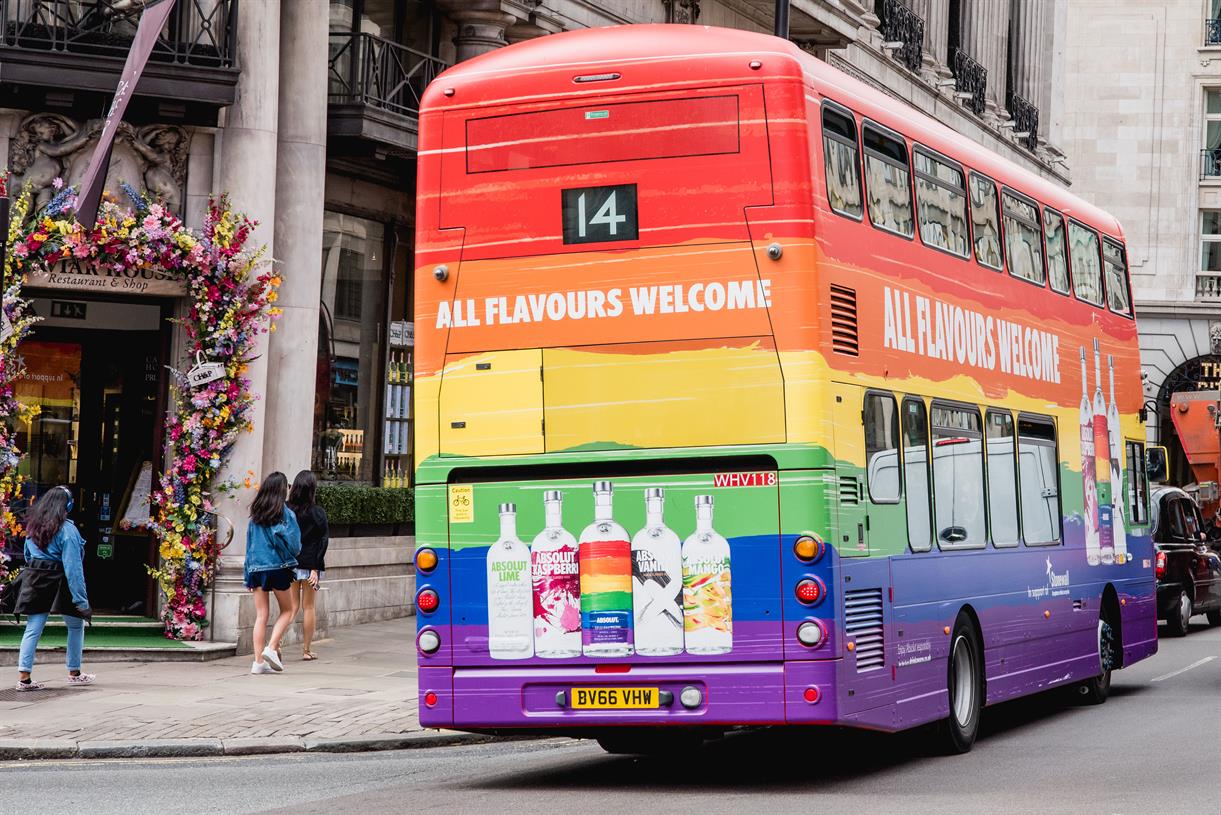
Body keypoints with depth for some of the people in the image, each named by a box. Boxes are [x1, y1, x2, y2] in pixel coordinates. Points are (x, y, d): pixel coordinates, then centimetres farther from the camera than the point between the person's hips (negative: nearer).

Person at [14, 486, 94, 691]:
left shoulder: (33, 526, 7)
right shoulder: (66, 529, -14)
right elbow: (73, 565, -17)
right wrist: (81, 599, -17)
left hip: (34, 581, 5)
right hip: (59, 582, -5)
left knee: (33, 630, 4)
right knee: (76, 626, 15)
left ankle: (24, 677, -5)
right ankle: (74, 674, 21)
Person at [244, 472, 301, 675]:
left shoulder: (256, 515, 8)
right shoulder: (286, 514, -7)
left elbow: (249, 544, 9)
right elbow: (294, 544, -10)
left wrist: (249, 576, 13)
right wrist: (290, 558, 13)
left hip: (256, 567, 4)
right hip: (278, 567, -4)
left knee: (261, 615, 7)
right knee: (287, 611, 12)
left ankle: (258, 661, 2)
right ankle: (271, 648, -5)